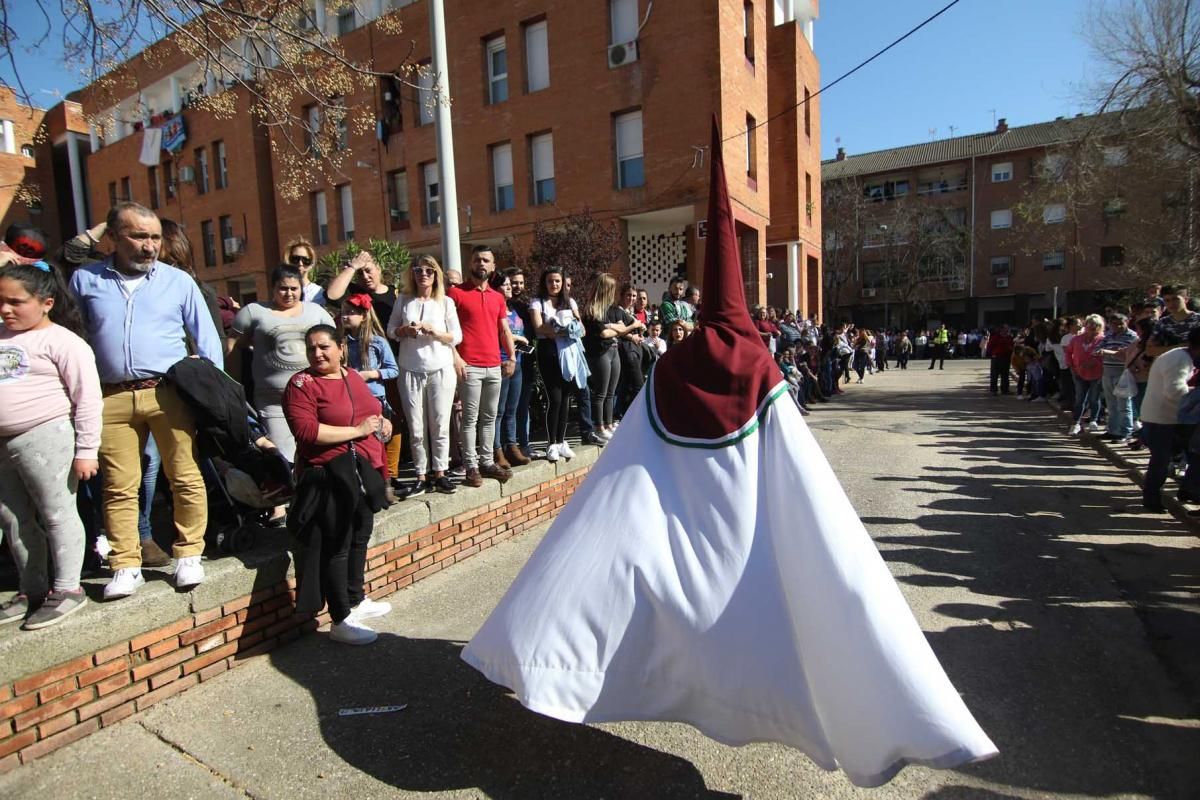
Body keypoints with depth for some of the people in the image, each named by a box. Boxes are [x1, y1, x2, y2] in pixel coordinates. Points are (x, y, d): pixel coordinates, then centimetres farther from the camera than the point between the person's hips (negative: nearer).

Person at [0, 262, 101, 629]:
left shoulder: (62, 341, -8)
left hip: (45, 439, -8)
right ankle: (32, 590, 27)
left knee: (56, 514, 2)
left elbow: (88, 399, -11)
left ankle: (67, 589, 12)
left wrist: (86, 450, -12)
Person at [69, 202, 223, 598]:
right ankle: (126, 567, 13)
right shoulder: (85, 280, 12)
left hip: (169, 393, -1)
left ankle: (189, 556, 11)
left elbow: (207, 338, 8)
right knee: (119, 487, 4)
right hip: (112, 398, 2)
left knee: (186, 478, -1)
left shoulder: (178, 280, 8)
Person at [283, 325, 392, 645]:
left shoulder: (354, 377, 11)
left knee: (360, 537, 19)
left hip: (363, 472, 8)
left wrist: (382, 422, 4)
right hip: (330, 477, -8)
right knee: (336, 546, -1)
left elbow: (370, 412, 27)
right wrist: (358, 430, -20)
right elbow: (306, 431, -22)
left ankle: (356, 600, 38)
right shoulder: (302, 383, -10)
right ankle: (340, 621, 10)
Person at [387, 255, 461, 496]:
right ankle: (422, 477, 11)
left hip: (441, 370, -1)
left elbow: (457, 337, 1)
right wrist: (404, 331, -11)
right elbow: (391, 330, 9)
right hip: (410, 371, 1)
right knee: (416, 428, 2)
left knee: (440, 425, 3)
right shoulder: (403, 300, 8)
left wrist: (434, 332, -14)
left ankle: (439, 473, 14)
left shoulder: (446, 302, 3)